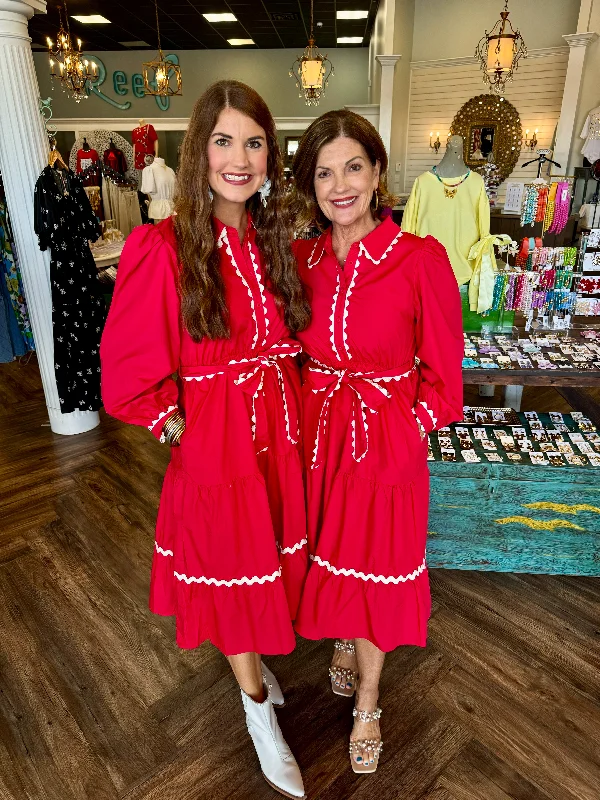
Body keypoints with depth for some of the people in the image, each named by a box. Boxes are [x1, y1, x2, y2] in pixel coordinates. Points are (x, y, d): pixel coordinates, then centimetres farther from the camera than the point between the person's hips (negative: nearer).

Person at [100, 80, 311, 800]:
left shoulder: (274, 241, 2)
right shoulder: (162, 248, -15)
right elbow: (129, 373, -11)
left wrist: (284, 405, 3)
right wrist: (178, 426, -8)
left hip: (279, 436, 5)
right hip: (214, 447, -5)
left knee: (272, 560, 23)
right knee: (231, 571, 15)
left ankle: (254, 656, 54)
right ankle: (258, 708, 42)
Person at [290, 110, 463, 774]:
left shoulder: (421, 259, -14)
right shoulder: (302, 258, -2)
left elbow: (442, 372, -7)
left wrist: (410, 426, -12)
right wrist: (311, 410, 0)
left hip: (387, 440, -3)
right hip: (316, 432, 4)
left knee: (376, 564, 13)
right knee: (328, 551, 21)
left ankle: (366, 704, 39)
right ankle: (344, 640, 54)